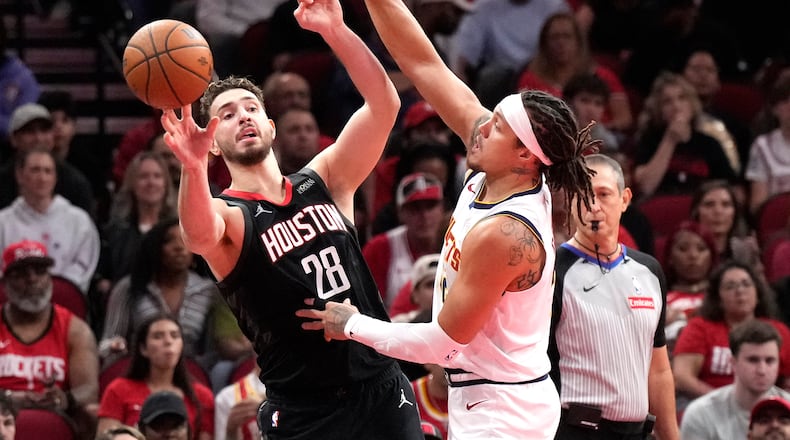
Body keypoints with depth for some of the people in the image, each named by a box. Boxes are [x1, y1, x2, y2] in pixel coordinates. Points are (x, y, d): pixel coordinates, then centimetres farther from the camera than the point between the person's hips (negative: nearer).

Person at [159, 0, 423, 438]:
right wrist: (193, 167, -52)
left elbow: (383, 105, -3)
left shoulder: (323, 181, 8)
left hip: (382, 390, 4)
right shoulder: (226, 216, -5)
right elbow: (199, 235, -31)